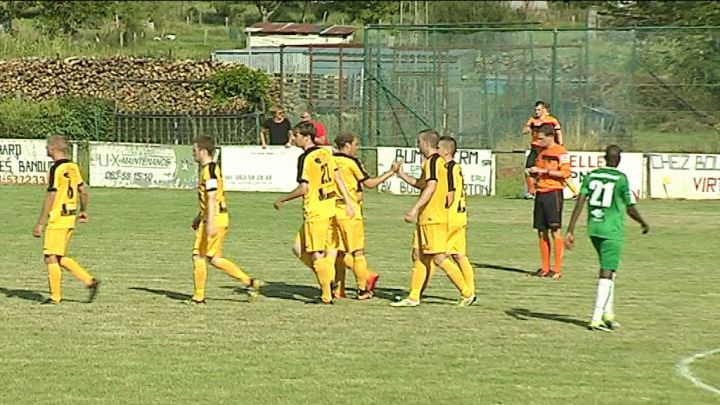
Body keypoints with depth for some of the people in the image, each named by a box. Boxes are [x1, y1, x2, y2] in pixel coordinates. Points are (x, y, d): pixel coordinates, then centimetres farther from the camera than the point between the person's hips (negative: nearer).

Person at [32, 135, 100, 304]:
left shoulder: (56, 169, -15)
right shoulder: (73, 167, 9)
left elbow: (51, 198, -17)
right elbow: (83, 190, 16)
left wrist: (40, 224, -15)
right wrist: (83, 211, 31)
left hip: (57, 219, -8)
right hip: (70, 218, 8)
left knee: (51, 257, -1)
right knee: (60, 258, 15)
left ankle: (55, 297, 3)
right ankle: (89, 281, 7)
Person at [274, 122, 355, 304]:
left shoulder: (306, 158, -14)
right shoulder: (325, 153, 8)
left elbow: (304, 188, -18)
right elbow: (338, 179, 9)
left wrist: (282, 199, -6)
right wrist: (348, 203, 12)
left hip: (315, 211, -8)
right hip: (330, 208, 8)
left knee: (316, 255, 1)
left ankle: (327, 296, 5)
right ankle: (328, 280, 14)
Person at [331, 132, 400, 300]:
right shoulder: (352, 162, -10)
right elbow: (369, 183, -9)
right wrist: (391, 172, 0)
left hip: (333, 210, 6)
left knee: (339, 251, 12)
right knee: (358, 251, 2)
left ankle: (338, 289, 10)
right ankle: (363, 290, 6)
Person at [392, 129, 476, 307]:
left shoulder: (433, 161, -13)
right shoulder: (438, 161, 18)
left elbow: (431, 187, -24)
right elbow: (422, 184, 29)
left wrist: (414, 209, -28)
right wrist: (402, 175, 31)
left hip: (433, 219, -10)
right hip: (426, 218, 10)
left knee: (439, 258, -10)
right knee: (418, 256, 10)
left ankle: (467, 294, -6)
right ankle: (413, 297, 12)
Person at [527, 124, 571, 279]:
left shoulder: (560, 152, -7)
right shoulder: (541, 152, 17)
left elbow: (566, 173, -15)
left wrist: (544, 171, -17)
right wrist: (533, 172, 4)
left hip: (553, 193, -8)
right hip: (540, 193, 8)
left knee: (555, 231, -6)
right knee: (541, 232, 7)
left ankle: (557, 270, -4)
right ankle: (545, 268, 14)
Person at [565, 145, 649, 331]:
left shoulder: (591, 176, 5)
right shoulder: (621, 179, -7)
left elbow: (579, 203, -3)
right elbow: (630, 209, -3)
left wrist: (570, 230, -3)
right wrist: (644, 224, 16)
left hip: (594, 229, 5)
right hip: (612, 231, -5)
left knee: (608, 270, 20)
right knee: (606, 274, -6)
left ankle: (608, 313, 21)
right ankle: (597, 318, -12)